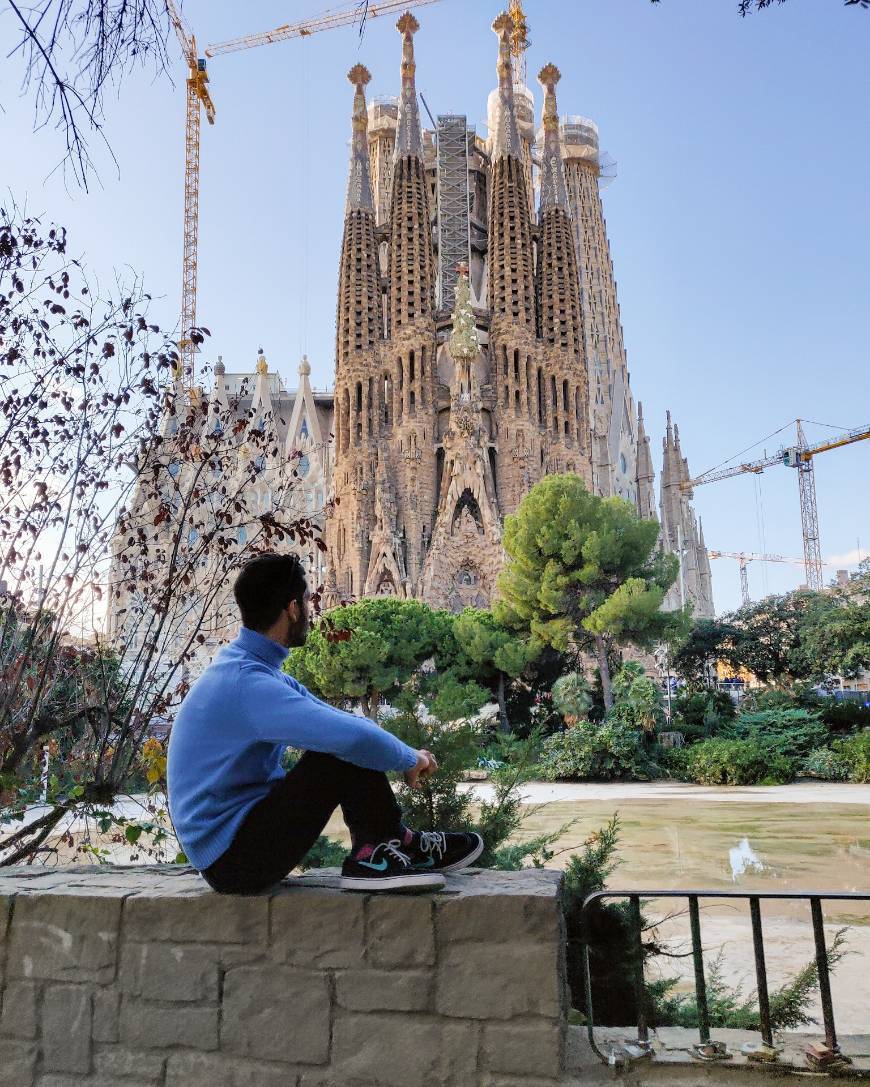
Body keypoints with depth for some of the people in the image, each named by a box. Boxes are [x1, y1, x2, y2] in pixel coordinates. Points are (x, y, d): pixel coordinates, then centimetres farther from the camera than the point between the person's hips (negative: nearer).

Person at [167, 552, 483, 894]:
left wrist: (408, 754, 3)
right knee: (346, 750, -20)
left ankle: (371, 855, 6)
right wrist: (408, 759, -14)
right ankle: (396, 845, 1)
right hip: (231, 860, -10)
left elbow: (333, 718, 14)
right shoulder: (246, 684, -25)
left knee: (346, 743, 7)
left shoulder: (247, 667, 7)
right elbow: (353, 736, -34)